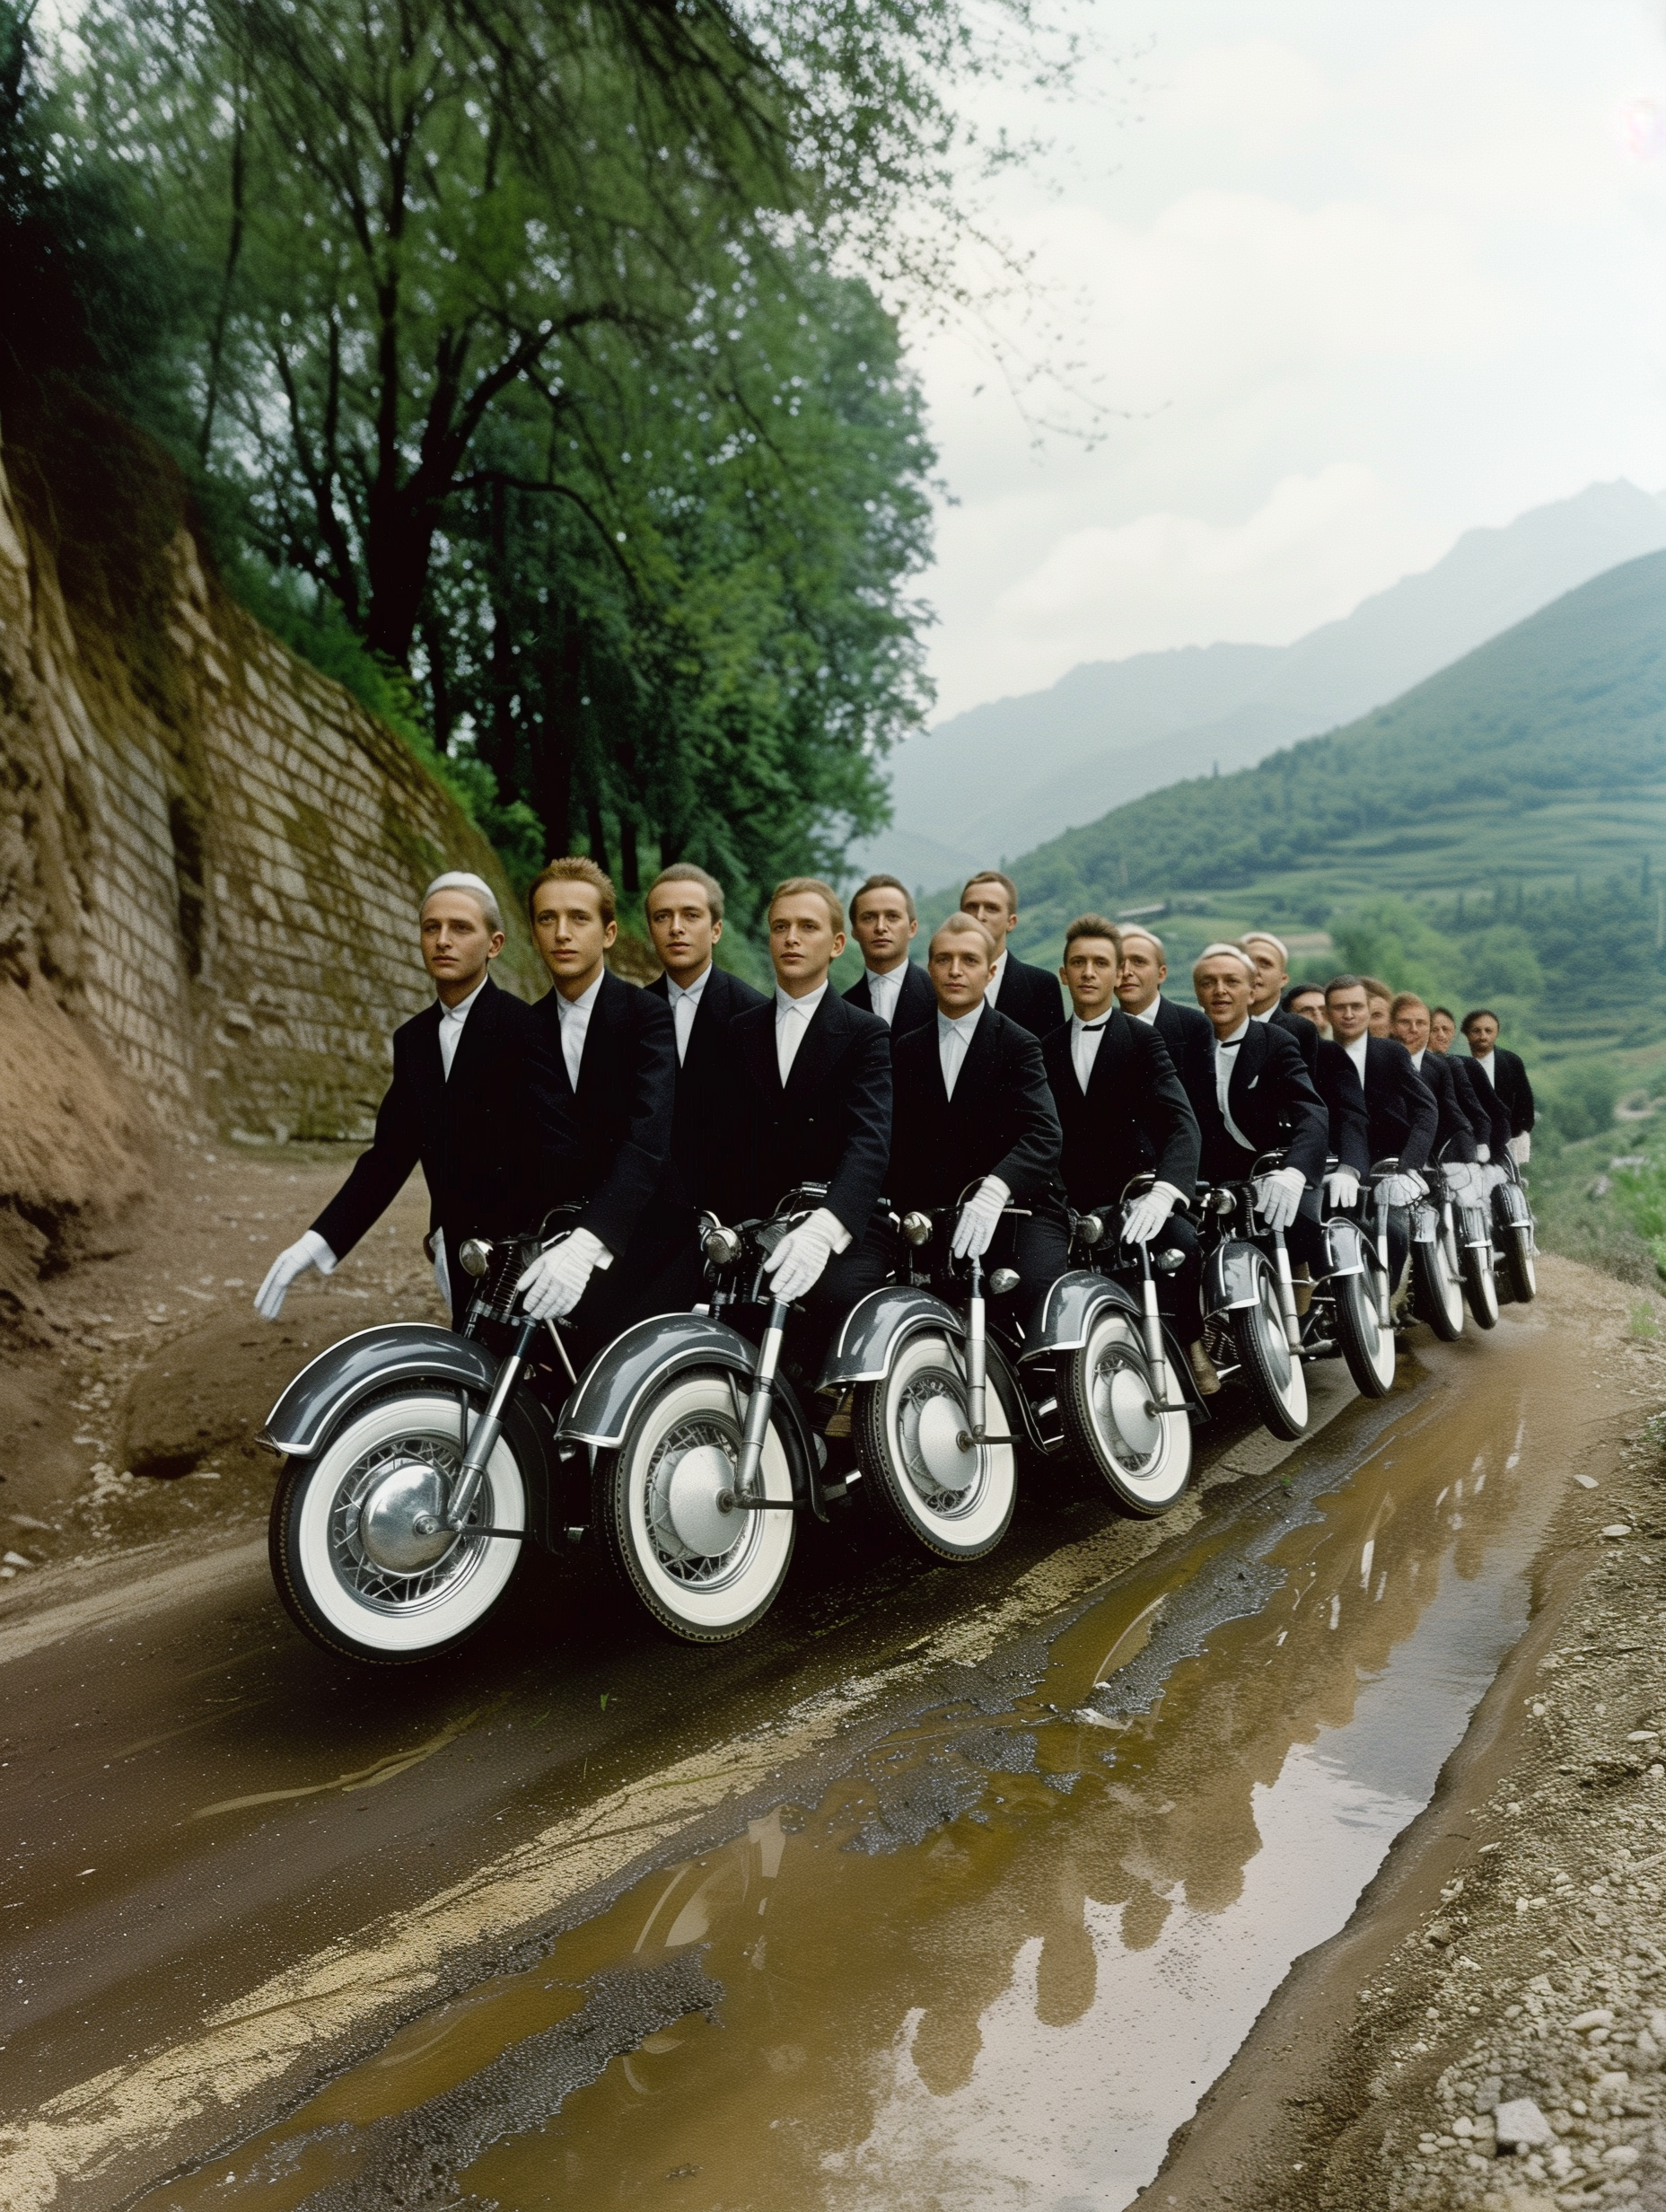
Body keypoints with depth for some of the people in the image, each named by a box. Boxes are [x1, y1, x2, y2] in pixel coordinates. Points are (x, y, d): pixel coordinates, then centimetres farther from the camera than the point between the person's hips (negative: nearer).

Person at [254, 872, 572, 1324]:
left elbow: (555, 1150, -19)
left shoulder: (523, 1027, -10)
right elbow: (390, 1152, 10)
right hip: (460, 1261, 6)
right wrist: (318, 1242, 1)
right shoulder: (413, 1038, 12)